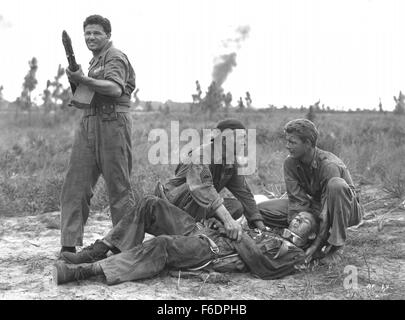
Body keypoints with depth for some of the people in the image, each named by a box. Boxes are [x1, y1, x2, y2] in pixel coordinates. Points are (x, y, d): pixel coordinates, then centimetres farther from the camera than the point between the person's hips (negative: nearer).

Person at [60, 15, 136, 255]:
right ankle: (69, 245, 2)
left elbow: (116, 89, -22)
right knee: (75, 186, 1)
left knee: (118, 187, -2)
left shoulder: (115, 57, -4)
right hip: (88, 124, 8)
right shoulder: (95, 61, 24)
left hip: (112, 124, -8)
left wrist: (83, 80, -27)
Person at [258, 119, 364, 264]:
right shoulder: (290, 163, -12)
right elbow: (298, 201, -16)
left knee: (336, 185, -41)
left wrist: (317, 244, -33)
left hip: (347, 211, -6)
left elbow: (328, 209, -31)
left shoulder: (329, 165, -30)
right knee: (261, 209, -10)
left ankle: (336, 246, -24)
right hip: (315, 207, 6)